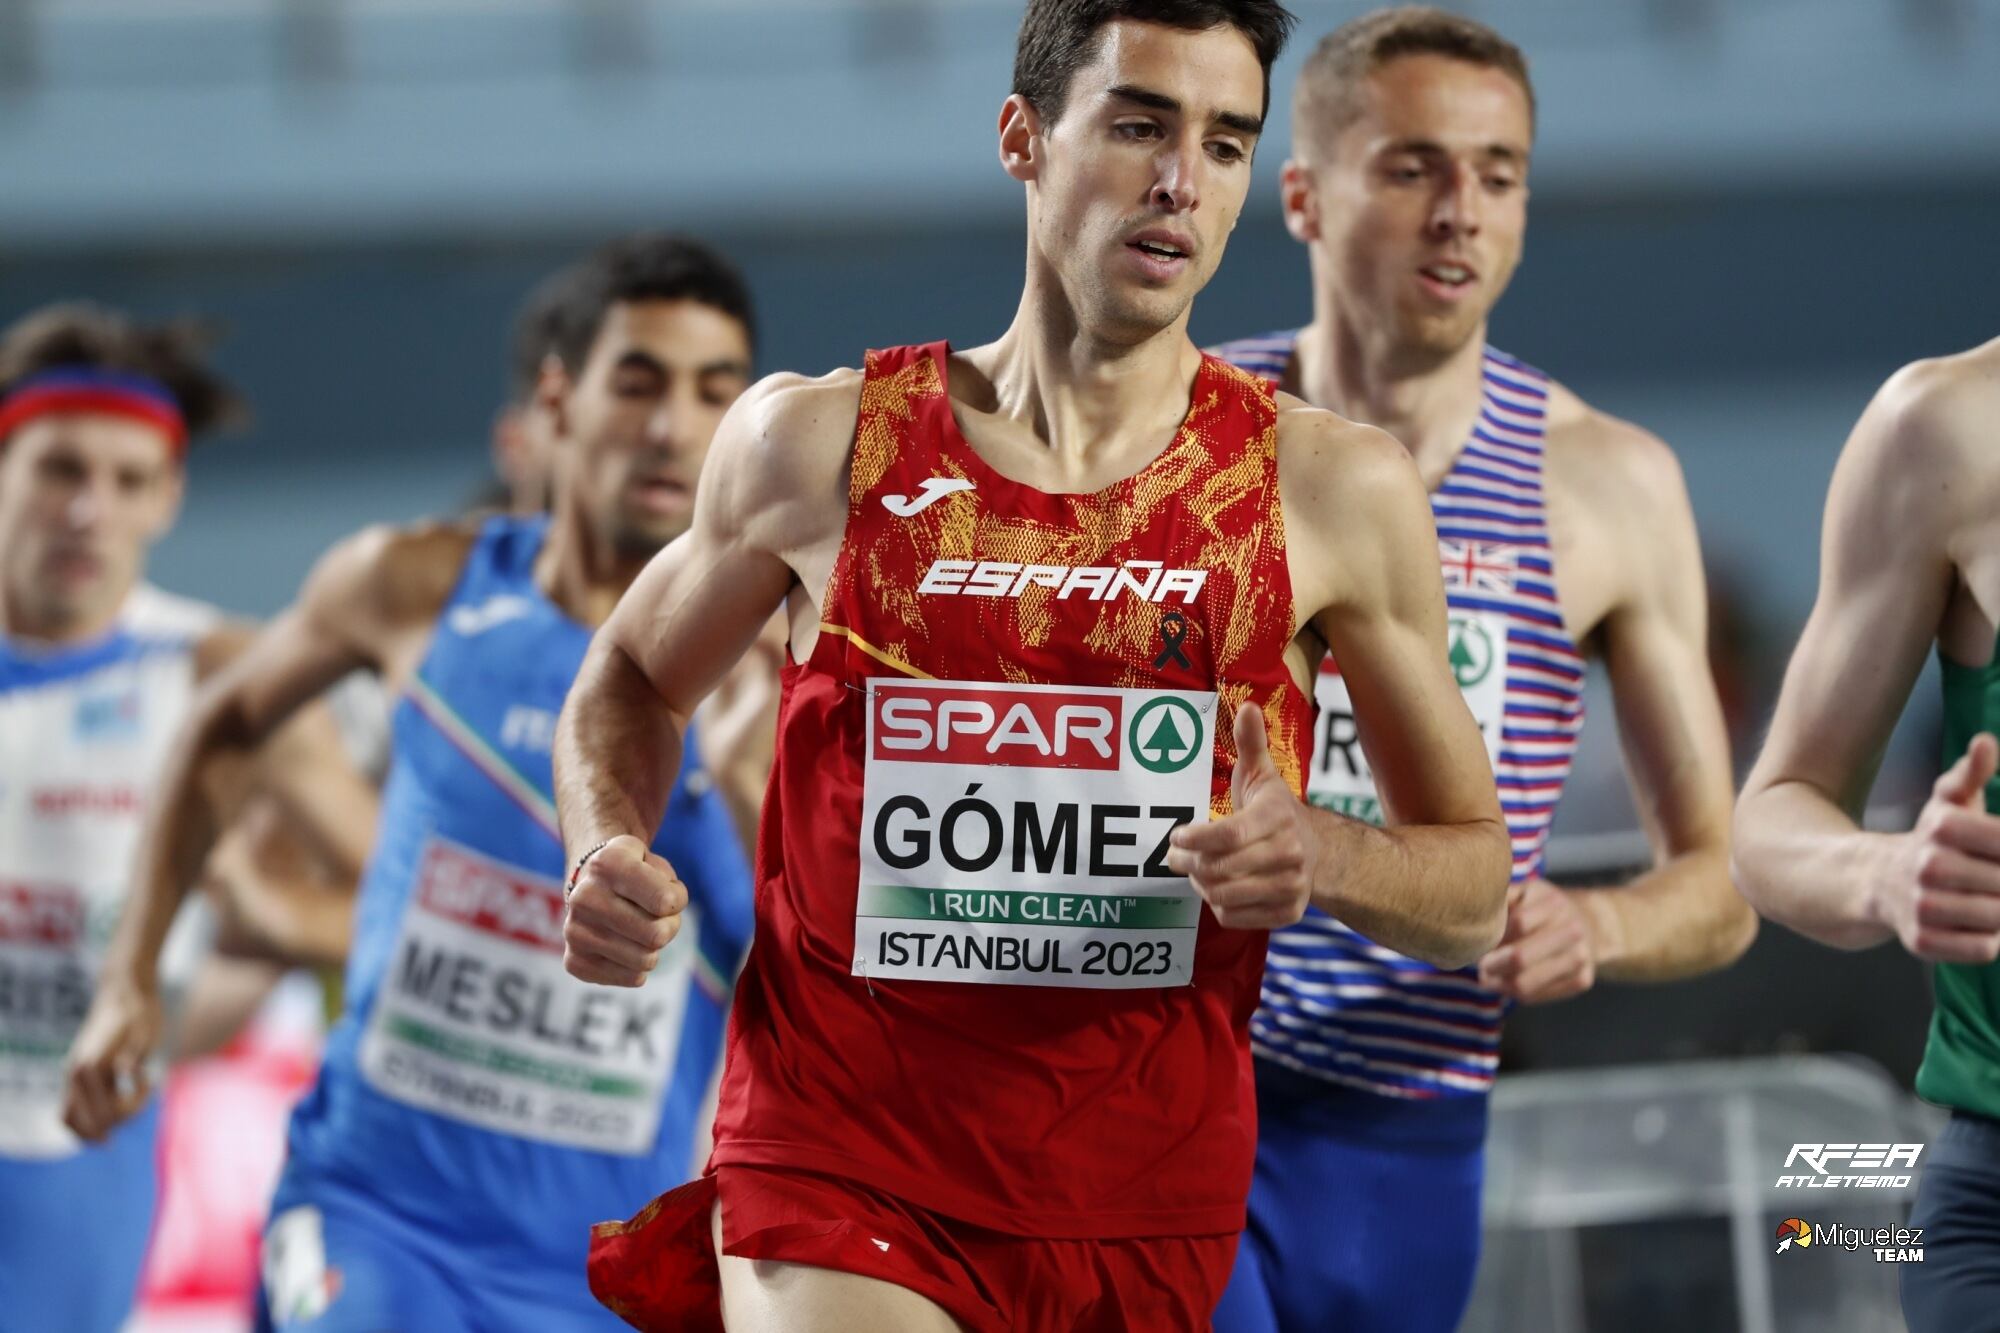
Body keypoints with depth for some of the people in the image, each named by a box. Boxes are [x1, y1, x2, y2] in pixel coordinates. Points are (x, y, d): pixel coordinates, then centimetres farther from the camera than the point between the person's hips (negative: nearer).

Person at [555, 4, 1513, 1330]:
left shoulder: (1333, 491, 0)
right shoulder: (820, 445, 0)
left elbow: (1474, 888, 8)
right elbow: (634, 678, 19)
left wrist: (1324, 856, -13)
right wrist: (609, 852, -2)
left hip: (1141, 1212, 2)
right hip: (834, 1171, -2)